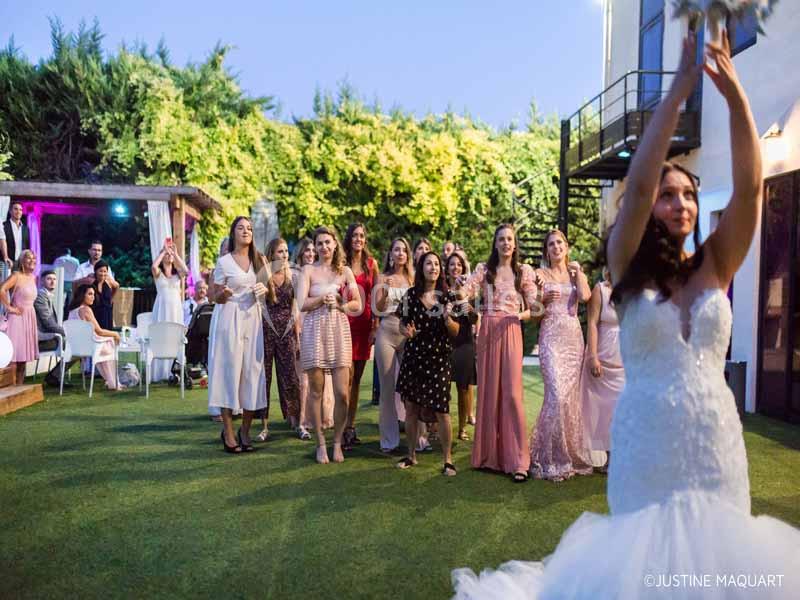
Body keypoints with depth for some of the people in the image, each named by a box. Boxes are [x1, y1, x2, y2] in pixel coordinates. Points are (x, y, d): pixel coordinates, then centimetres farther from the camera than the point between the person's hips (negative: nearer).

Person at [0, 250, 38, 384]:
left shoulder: (33, 277, 12)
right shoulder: (17, 275, -11)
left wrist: (28, 308, 14)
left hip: (29, 318, 8)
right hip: (18, 317, -8)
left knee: (23, 353, 11)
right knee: (14, 354, -6)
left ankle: (19, 387, 17)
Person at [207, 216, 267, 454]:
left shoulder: (258, 259, 12)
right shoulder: (224, 261, 1)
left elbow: (267, 288, 19)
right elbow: (217, 298, 4)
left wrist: (265, 289, -4)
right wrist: (224, 294, -19)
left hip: (253, 319, 4)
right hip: (229, 320, -3)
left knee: (252, 372, 1)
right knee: (230, 371, -4)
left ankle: (245, 430, 11)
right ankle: (228, 432, 4)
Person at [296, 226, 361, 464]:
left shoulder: (345, 271, 11)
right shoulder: (308, 270, 7)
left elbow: (358, 305, 9)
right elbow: (302, 304, -4)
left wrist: (339, 304, -6)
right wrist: (326, 297, -9)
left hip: (339, 331, 1)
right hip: (314, 331, -1)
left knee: (342, 393, -4)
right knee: (316, 391, 2)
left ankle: (337, 442, 13)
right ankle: (321, 443, 14)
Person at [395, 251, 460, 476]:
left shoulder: (447, 297, 1)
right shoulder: (411, 295, 3)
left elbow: (456, 332, 2)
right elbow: (402, 324, 9)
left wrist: (447, 318, -19)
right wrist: (406, 331, -13)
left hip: (438, 358, -1)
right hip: (413, 356, 2)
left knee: (441, 410, -5)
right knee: (411, 407, 8)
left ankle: (447, 459, 8)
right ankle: (411, 455, 24)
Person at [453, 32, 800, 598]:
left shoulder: (715, 266, 2)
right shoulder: (629, 271, -5)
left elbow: (750, 188, -10)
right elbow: (637, 186, -17)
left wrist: (734, 92, -18)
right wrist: (681, 87, -18)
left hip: (715, 435, 3)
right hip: (646, 436, -2)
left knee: (714, 551, 13)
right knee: (647, 552, 10)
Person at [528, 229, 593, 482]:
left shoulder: (576, 273, 16)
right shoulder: (540, 274, 7)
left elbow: (585, 296, -6)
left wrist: (578, 271, 3)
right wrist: (544, 297, -14)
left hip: (574, 337, 4)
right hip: (551, 337, -4)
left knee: (571, 395, 3)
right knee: (558, 395, -14)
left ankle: (570, 453, 17)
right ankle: (551, 459, -4)